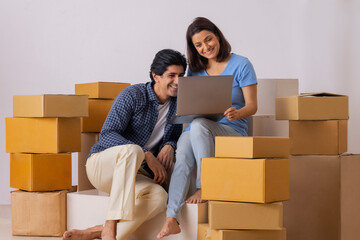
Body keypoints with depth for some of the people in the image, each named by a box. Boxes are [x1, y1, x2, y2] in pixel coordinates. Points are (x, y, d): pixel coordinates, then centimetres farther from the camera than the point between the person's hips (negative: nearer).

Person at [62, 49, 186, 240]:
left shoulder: (178, 105, 9)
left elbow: (176, 137, 17)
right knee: (132, 149, -40)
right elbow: (107, 135, -17)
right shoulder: (133, 95, -9)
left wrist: (169, 146, -9)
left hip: (134, 176, 5)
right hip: (102, 164, -5)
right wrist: (147, 155, -27)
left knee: (159, 197, -32)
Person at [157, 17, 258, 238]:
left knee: (198, 126, -37)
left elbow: (252, 106, -3)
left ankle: (204, 186, -26)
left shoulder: (240, 65, 1)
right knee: (183, 156, -31)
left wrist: (235, 114, -25)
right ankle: (171, 219, -39)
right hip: (196, 131, 3)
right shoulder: (195, 70, 15)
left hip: (232, 130, -3)